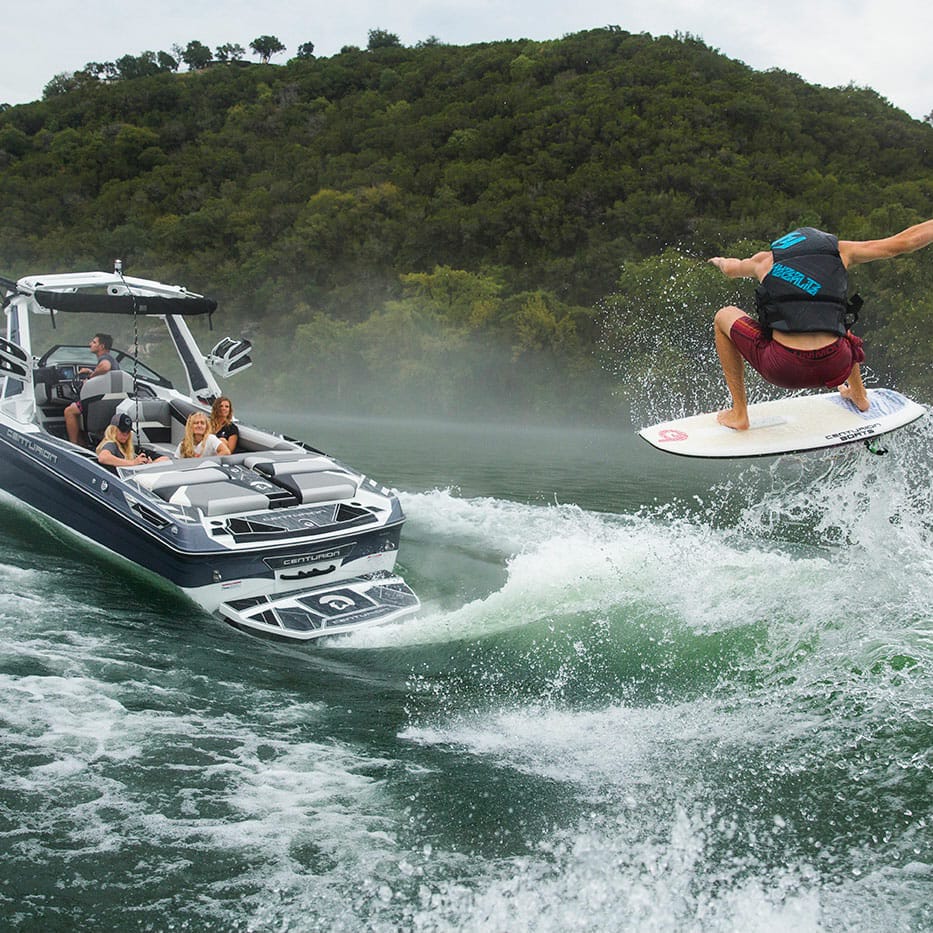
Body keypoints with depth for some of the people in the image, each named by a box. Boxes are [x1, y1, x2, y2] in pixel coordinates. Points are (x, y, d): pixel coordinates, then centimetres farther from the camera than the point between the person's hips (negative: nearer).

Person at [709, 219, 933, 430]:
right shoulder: (839, 251, 15)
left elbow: (731, 269, 39)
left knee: (723, 317, 24)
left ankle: (739, 414, 21)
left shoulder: (766, 259, 18)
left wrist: (721, 261, 63)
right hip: (835, 369, 3)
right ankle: (859, 396, 56)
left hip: (783, 369, -3)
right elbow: (903, 242, 17)